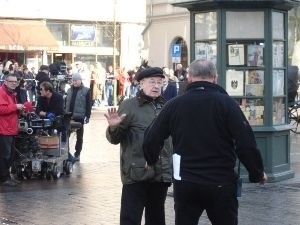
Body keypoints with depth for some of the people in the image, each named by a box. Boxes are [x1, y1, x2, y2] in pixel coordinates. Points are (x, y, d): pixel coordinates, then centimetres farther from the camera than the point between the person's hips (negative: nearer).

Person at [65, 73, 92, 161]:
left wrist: (87, 116, -12)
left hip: (80, 117, -4)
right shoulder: (69, 90, 12)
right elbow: (66, 103, 16)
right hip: (68, 117, 4)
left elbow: (89, 105, -6)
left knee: (79, 136, 8)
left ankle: (77, 154, 16)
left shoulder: (86, 91, -3)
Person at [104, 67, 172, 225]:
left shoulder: (164, 106, 11)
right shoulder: (129, 105, -4)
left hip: (161, 175, 5)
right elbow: (114, 139, -7)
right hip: (136, 174, -5)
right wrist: (113, 127, -26)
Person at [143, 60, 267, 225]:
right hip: (221, 184, -2)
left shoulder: (174, 105, 0)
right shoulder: (226, 103, -7)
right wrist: (258, 173, 0)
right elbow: (246, 142, -13)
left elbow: (151, 141, 5)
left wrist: (151, 161, 25)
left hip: (185, 184, 2)